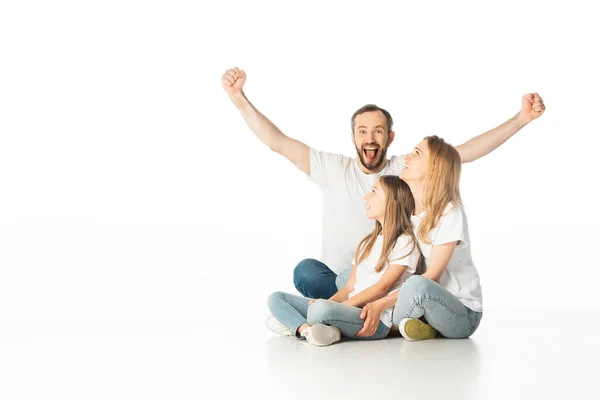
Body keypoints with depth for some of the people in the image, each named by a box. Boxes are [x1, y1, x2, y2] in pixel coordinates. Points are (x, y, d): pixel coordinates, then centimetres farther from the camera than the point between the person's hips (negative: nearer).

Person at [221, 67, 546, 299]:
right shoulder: (331, 169, 1)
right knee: (306, 272, -32)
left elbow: (468, 152, -5)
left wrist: (521, 119, -13)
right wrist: (239, 98, -10)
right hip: (338, 280, 0)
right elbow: (276, 142, -1)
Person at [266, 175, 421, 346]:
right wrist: (328, 303, -3)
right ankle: (309, 330, -27)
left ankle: (296, 325, -12)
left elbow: (382, 287, -10)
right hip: (351, 312, 9)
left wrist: (340, 306, -15)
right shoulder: (368, 242, 25)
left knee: (321, 308, -40)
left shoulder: (405, 242, -1)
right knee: (276, 299, -3)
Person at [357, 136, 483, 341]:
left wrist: (381, 304, -28)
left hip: (462, 314, -7)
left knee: (417, 285, -39)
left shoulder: (451, 213, -15)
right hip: (426, 305, 7)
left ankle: (392, 327, -9)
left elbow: (432, 277, -19)